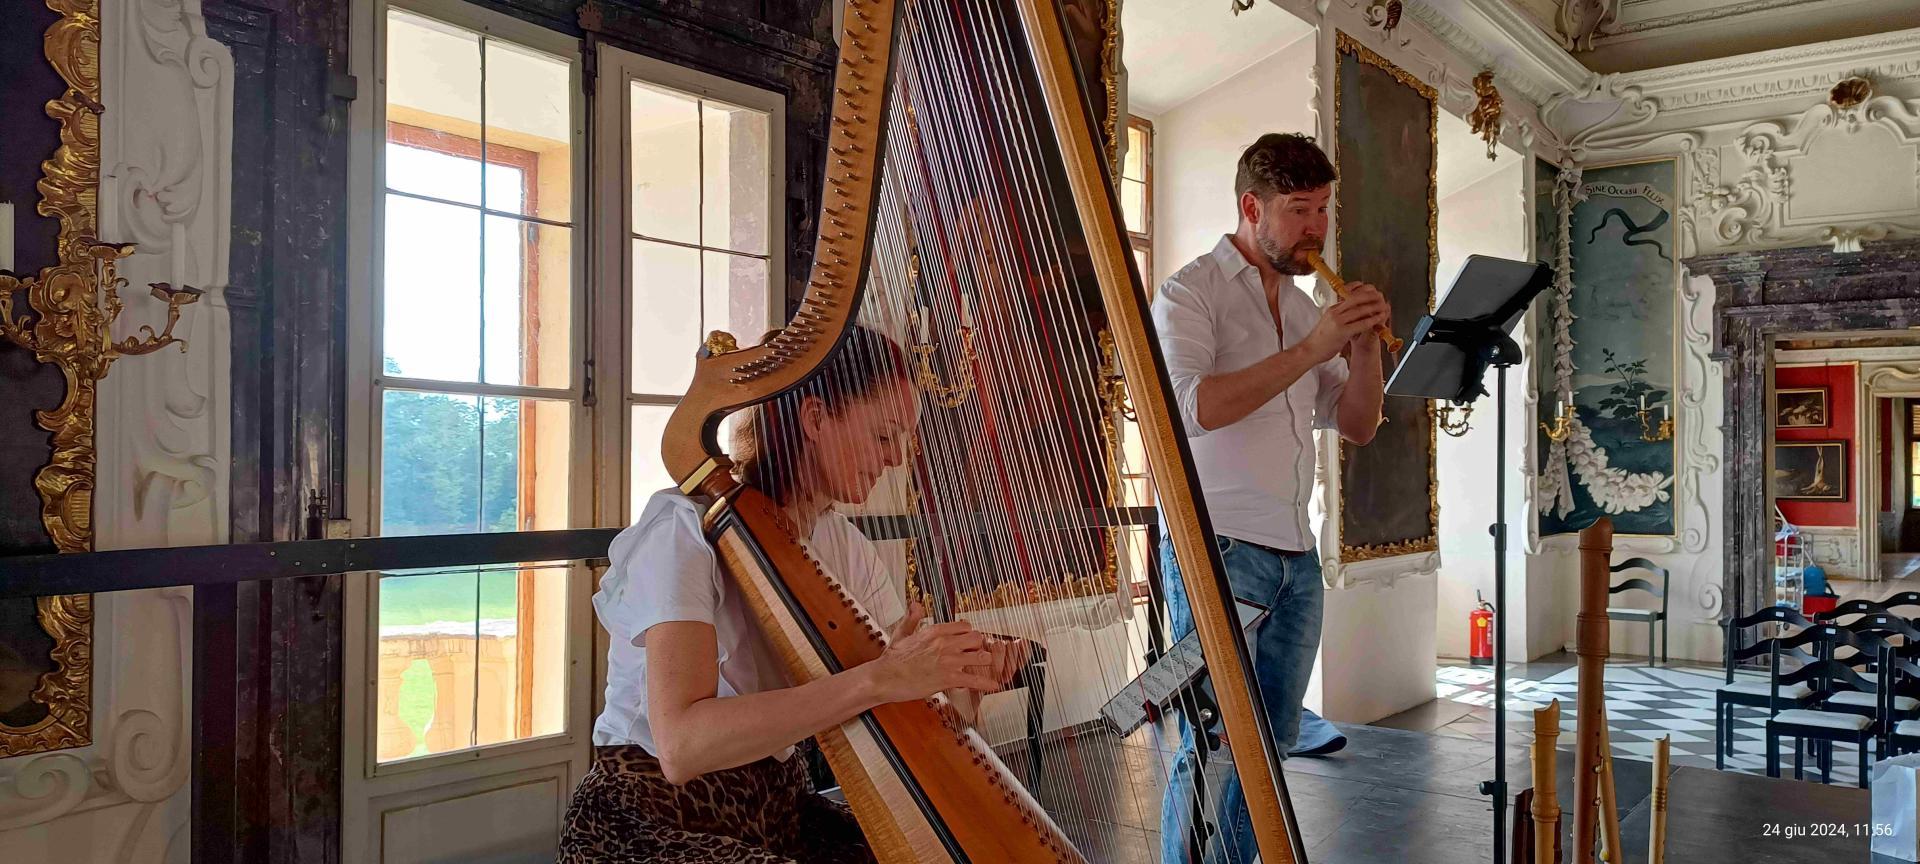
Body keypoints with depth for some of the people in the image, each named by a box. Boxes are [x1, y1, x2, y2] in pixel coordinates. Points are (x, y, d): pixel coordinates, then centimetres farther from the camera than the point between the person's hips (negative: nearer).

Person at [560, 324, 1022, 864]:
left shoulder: (848, 550, 3)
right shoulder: (686, 530, -18)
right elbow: (680, 744, -31)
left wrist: (961, 672, -21)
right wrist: (877, 679, -37)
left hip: (780, 805, 7)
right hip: (651, 820, -7)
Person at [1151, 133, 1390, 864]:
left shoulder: (1303, 306, 17)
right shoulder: (1191, 293, -3)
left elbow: (1357, 426, 15)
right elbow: (1196, 406, -20)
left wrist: (1365, 346, -2)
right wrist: (1312, 348, -19)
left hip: (1295, 554, 7)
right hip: (1217, 545, -7)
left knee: (1272, 743, 10)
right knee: (1216, 743, -6)